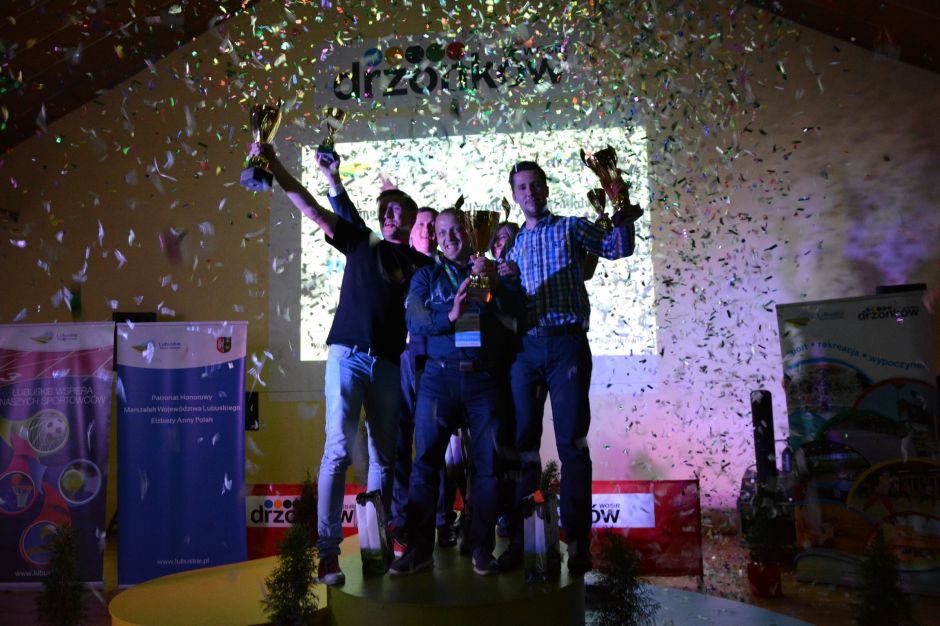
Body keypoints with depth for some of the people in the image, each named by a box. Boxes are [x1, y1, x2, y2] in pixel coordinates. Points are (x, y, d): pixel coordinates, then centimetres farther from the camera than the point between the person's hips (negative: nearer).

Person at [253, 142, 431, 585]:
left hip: (389, 363, 2)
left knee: (384, 456, 6)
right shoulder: (361, 241, 11)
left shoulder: (422, 265, 14)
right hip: (348, 353, -2)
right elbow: (309, 207, 6)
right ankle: (327, 552, -9)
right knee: (338, 449, -11)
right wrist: (273, 163, -1)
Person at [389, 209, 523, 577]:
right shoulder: (427, 276, 16)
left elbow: (516, 309, 1)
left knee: (488, 462, -1)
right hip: (441, 376, 0)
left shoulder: (493, 272, 17)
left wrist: (495, 282, -17)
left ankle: (482, 548, 8)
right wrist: (449, 316, -17)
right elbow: (414, 321, 1)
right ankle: (419, 549, 3)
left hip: (487, 377, 0)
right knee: (426, 459, -4)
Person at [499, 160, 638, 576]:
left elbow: (619, 247, 1)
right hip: (525, 349, 4)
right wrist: (503, 281, -2)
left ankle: (576, 545, 2)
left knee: (572, 443, -5)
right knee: (522, 444, 3)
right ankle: (520, 541, 12)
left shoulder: (571, 228, 12)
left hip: (567, 343, -3)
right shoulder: (512, 244, 21)